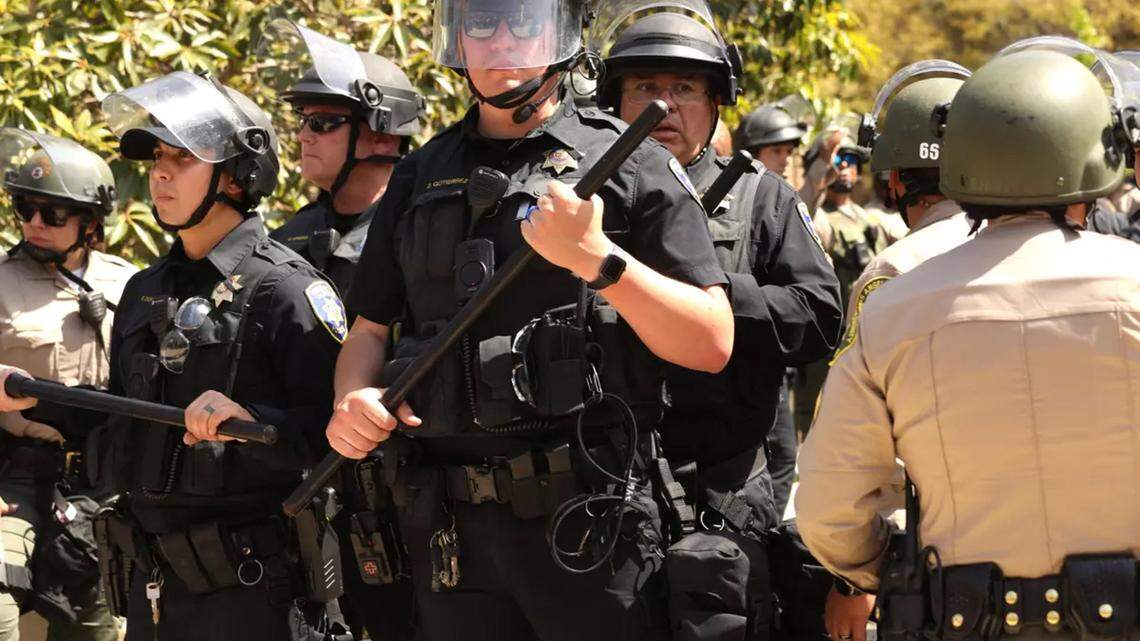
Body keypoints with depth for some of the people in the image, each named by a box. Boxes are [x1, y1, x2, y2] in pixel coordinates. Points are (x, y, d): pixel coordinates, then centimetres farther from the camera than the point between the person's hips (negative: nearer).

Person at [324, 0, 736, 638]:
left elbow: (711, 344, -6)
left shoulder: (629, 164, 1)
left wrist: (598, 260, -18)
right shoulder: (419, 178, 16)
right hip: (451, 531, 4)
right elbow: (371, 330, 20)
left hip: (590, 523, -4)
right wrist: (352, 400, -2)